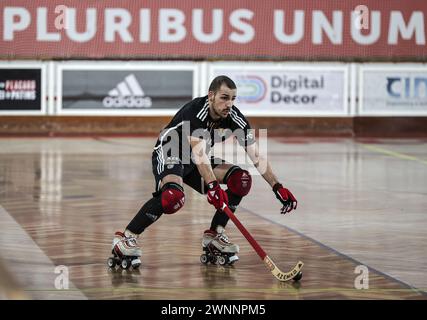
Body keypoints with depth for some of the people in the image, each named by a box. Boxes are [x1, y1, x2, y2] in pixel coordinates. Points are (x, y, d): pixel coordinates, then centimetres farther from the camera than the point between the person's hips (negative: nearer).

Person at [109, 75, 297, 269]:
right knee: (173, 196, -36)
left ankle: (214, 236, -2)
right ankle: (125, 238, -24)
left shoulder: (235, 118, -13)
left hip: (196, 163, 7)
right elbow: (198, 153, -43)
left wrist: (277, 187, -21)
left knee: (240, 179, -12)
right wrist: (212, 185, -56)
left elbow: (256, 155, -12)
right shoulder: (194, 112, -31)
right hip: (169, 156, -7)